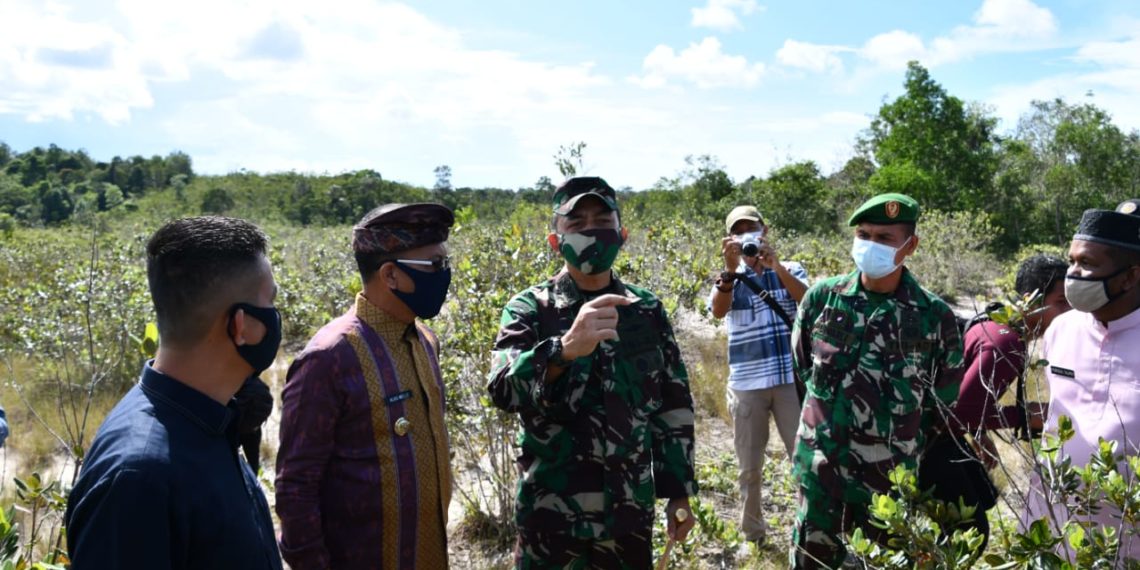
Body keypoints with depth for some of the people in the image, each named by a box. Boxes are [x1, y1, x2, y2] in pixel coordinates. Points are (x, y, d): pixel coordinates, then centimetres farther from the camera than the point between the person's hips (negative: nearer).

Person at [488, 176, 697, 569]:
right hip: (551, 512, -2)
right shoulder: (529, 309, -6)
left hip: (629, 508, 3)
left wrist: (680, 491, 10)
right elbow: (503, 389, -22)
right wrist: (565, 349, -40)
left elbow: (674, 405, 10)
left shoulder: (648, 311, 4)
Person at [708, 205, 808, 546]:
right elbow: (718, 311, -15)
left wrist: (776, 265, -24)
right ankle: (752, 534, 24)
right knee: (749, 467, 10)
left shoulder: (791, 270, 7)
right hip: (747, 384, 1)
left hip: (791, 378, -1)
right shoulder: (729, 279, 6)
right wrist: (731, 270, -30)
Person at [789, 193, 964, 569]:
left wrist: (903, 445, 7)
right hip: (819, 468, 1)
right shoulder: (822, 297, -5)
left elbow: (944, 404, 1)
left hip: (890, 479, -1)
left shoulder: (934, 316, -10)